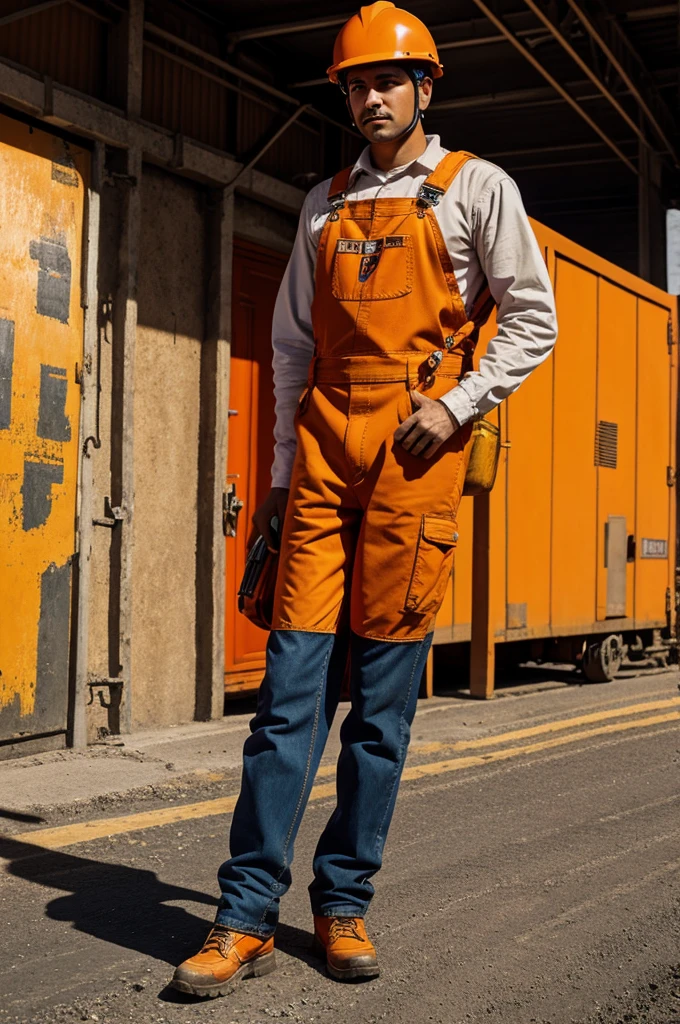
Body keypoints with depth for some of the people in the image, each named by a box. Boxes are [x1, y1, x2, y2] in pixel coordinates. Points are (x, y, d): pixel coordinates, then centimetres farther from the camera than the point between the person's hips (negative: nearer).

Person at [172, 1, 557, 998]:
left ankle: (343, 905, 13)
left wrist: (455, 404, -8)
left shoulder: (477, 187, 8)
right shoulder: (325, 205, 19)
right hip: (325, 445, 3)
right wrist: (281, 471, 13)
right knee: (293, 681, -3)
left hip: (415, 449, -3)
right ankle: (248, 917, 1)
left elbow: (533, 320, 5)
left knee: (384, 695, -1)